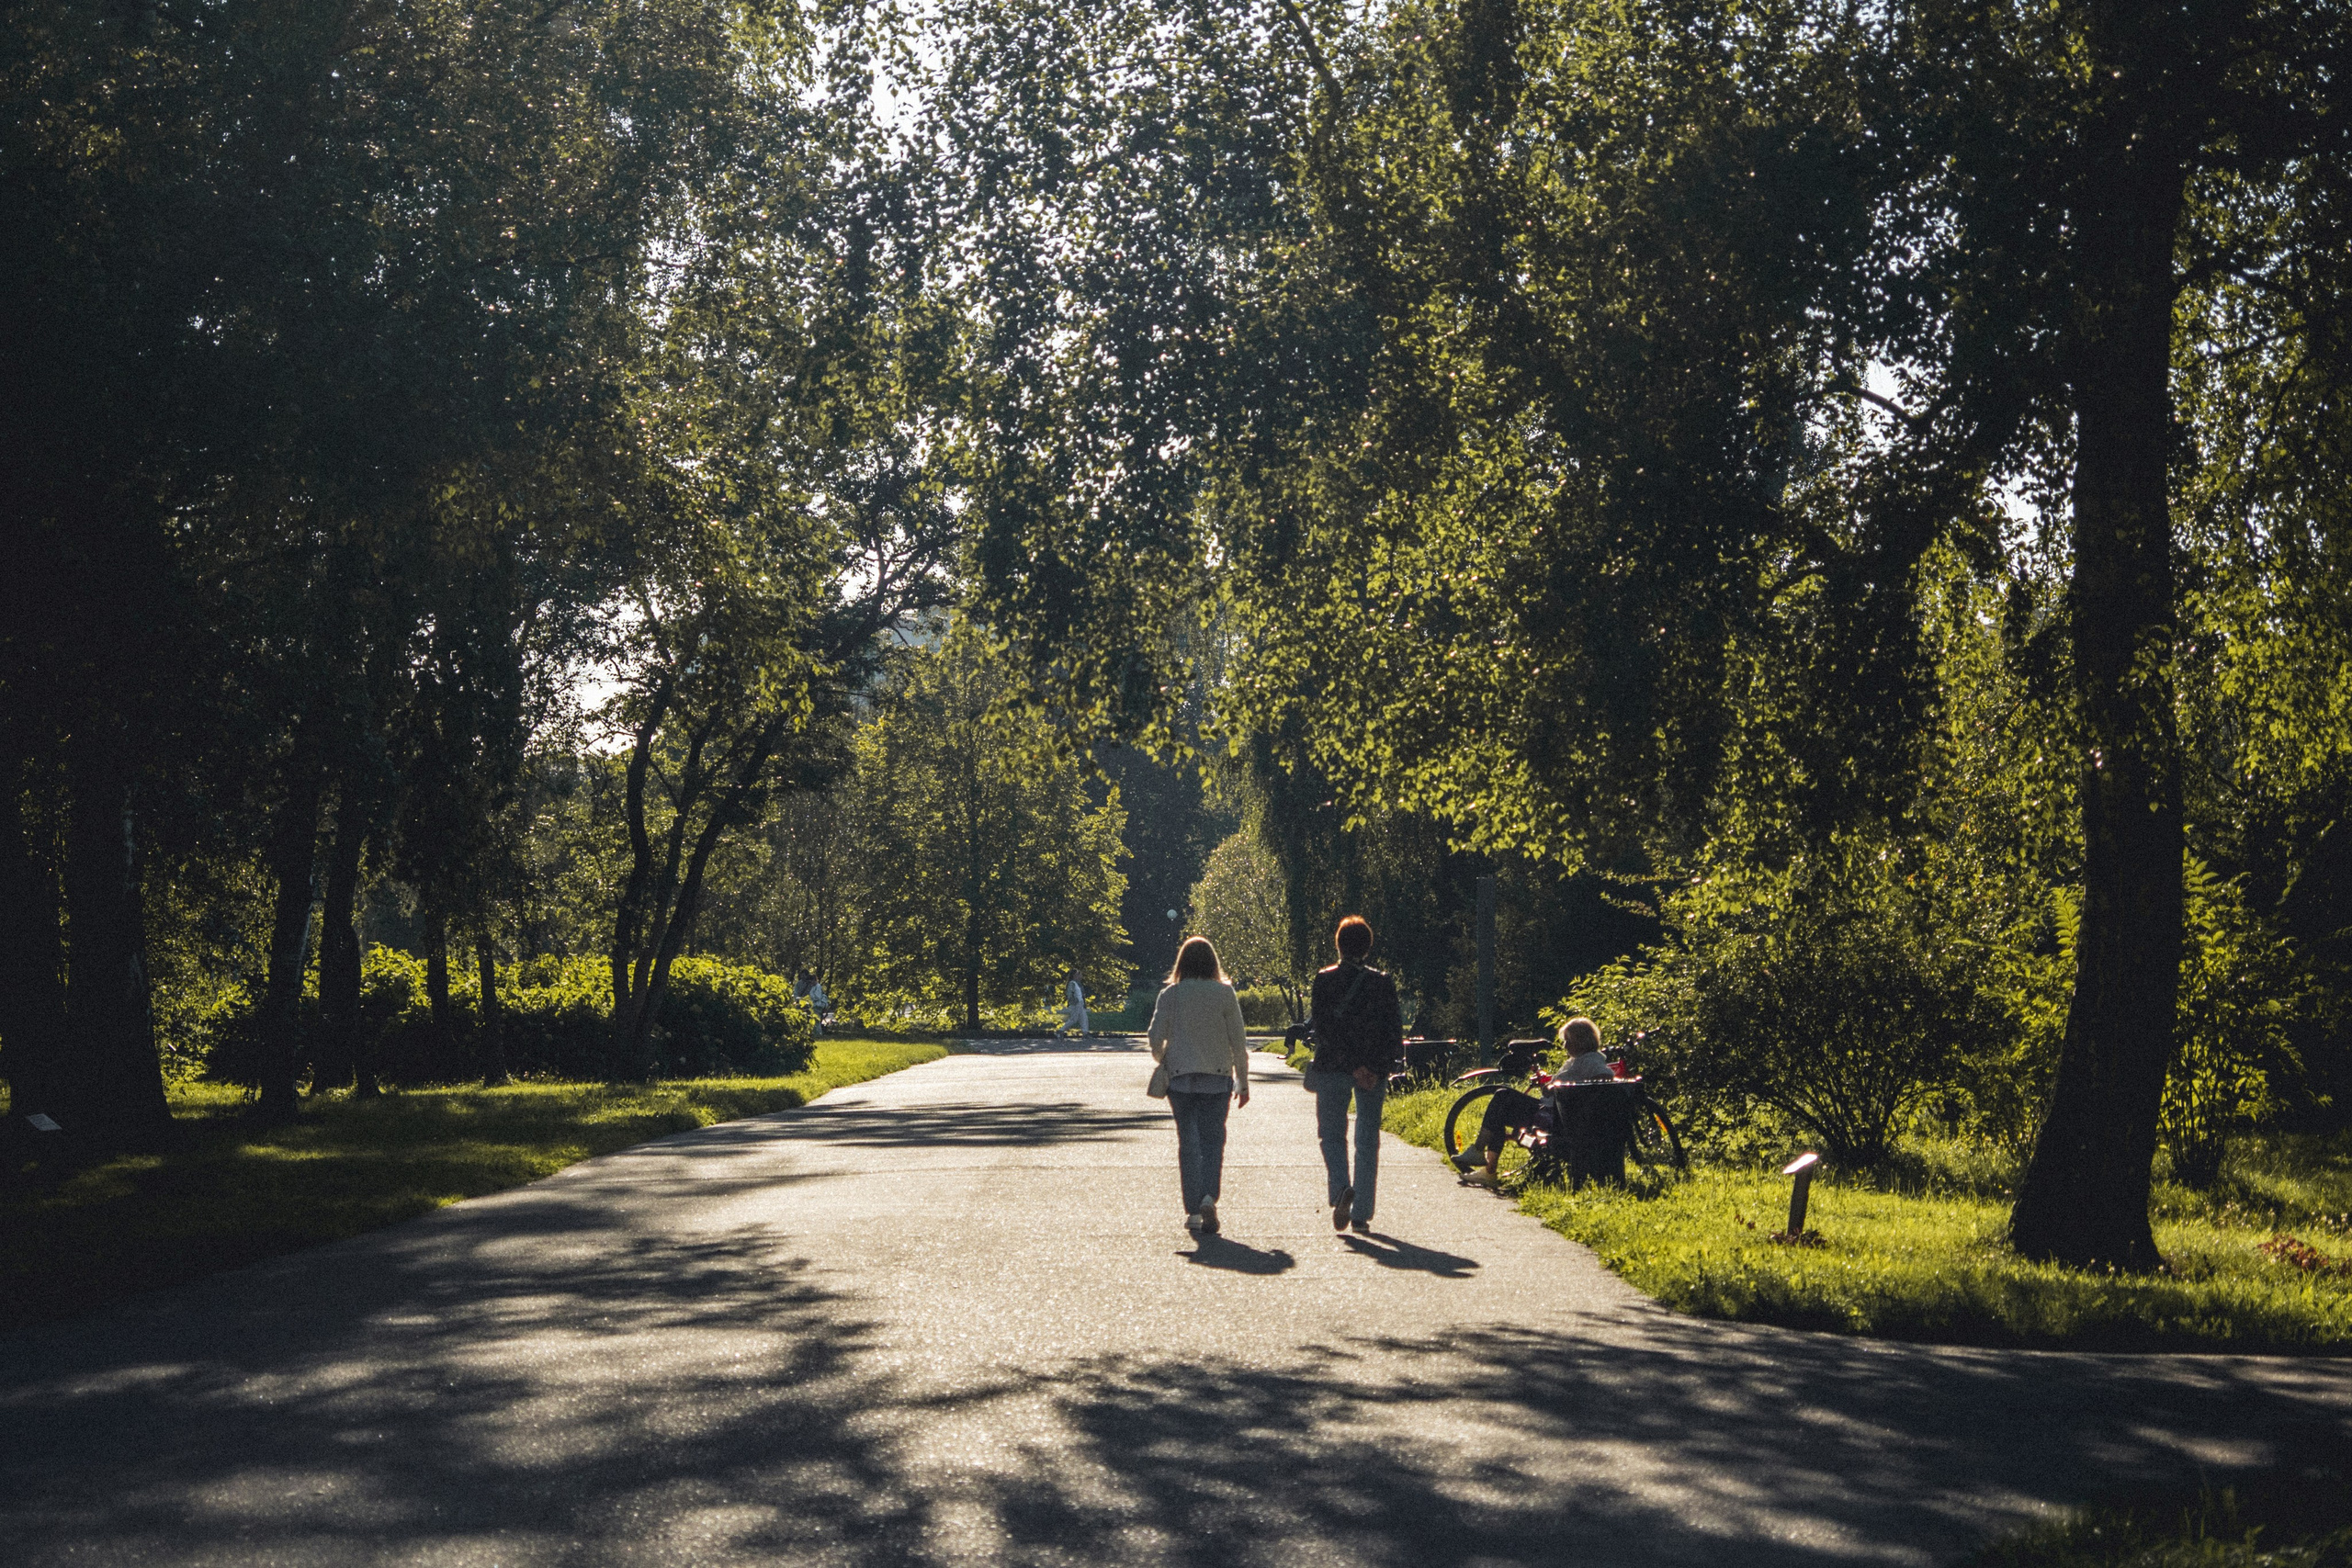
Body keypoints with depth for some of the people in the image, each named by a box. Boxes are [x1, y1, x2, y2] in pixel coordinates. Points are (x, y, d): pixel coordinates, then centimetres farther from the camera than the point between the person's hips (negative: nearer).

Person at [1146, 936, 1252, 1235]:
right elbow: (1238, 1040, -1)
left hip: (1180, 1077, 1)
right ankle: (1209, 1197, -20)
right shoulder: (1225, 993, -2)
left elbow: (1155, 1038, -3)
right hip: (1216, 1077, -1)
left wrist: (1163, 1063, 17)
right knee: (1212, 1140, 4)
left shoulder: (1170, 995, -1)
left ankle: (1193, 1211, 5)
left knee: (1188, 1142, 8)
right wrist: (1243, 1081, 7)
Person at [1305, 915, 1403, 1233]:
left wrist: (1353, 1065, -12)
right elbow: (1395, 1029, -5)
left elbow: (1322, 1027, -11)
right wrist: (1380, 1067, -3)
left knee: (1332, 1135, 10)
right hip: (1375, 1073, 1)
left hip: (1331, 1069, -1)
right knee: (1368, 1141, 9)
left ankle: (1340, 1188, -18)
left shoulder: (1323, 980, -3)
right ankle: (1361, 1214, 8)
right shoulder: (1382, 983, 0)